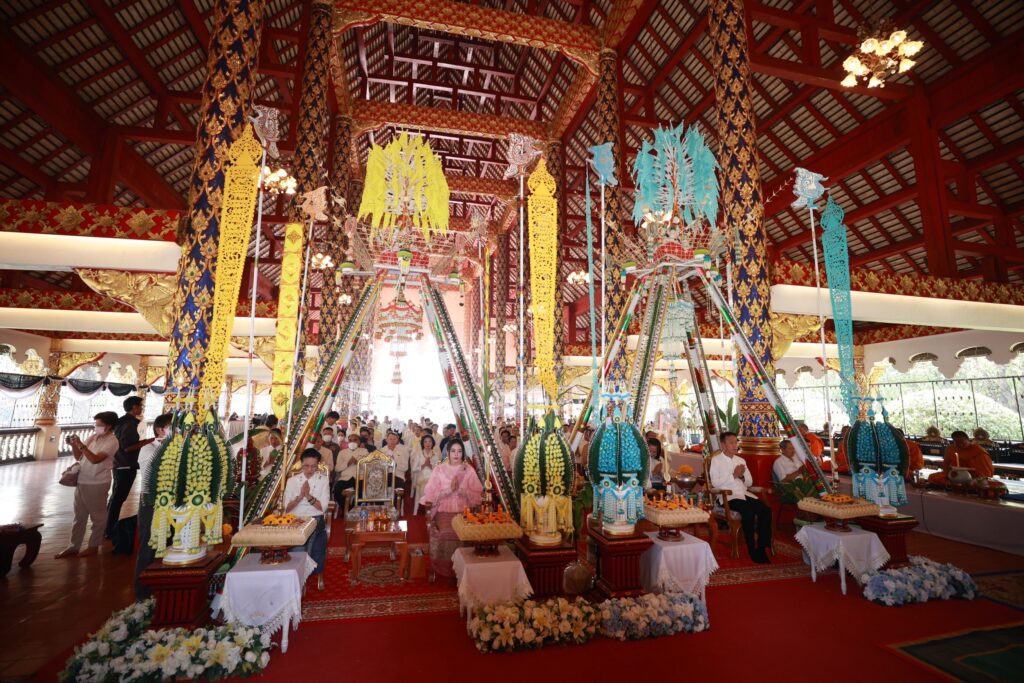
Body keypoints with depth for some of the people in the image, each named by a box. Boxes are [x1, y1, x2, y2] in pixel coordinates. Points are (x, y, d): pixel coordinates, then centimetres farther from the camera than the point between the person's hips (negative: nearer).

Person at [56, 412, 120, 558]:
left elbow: (95, 459, -26)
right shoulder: (93, 436, 7)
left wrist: (81, 445, -24)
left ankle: (93, 546, 19)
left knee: (98, 517, 7)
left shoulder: (112, 441, -15)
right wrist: (74, 445, -5)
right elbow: (78, 457, 12)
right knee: (79, 516, 15)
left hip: (97, 484, -8)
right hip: (82, 481, 8)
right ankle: (73, 546, 25)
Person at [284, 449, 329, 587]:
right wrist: (300, 496, -16)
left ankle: (319, 573, 0)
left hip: (316, 520, -1)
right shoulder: (292, 480, 5)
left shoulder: (323, 480, 1)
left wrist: (309, 496, -18)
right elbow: (287, 508, 1)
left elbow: (323, 507, -4)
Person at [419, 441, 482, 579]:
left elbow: (476, 495, 0)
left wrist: (460, 489, -15)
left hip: (463, 512, 1)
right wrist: (449, 489, -15)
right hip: (444, 511, 0)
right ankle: (443, 570, -1)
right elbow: (432, 494, -3)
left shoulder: (469, 470, 3)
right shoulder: (439, 469, 2)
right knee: (444, 533, -22)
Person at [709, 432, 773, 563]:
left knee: (765, 510, -19)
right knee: (748, 512, -31)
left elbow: (749, 482, 18)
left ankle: (762, 548, -10)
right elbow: (715, 483, -10)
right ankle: (752, 551, -17)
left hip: (744, 494, 6)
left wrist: (742, 476, -4)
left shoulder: (741, 460, 21)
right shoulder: (716, 460, 1)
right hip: (727, 496, -6)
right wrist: (734, 475, -13)